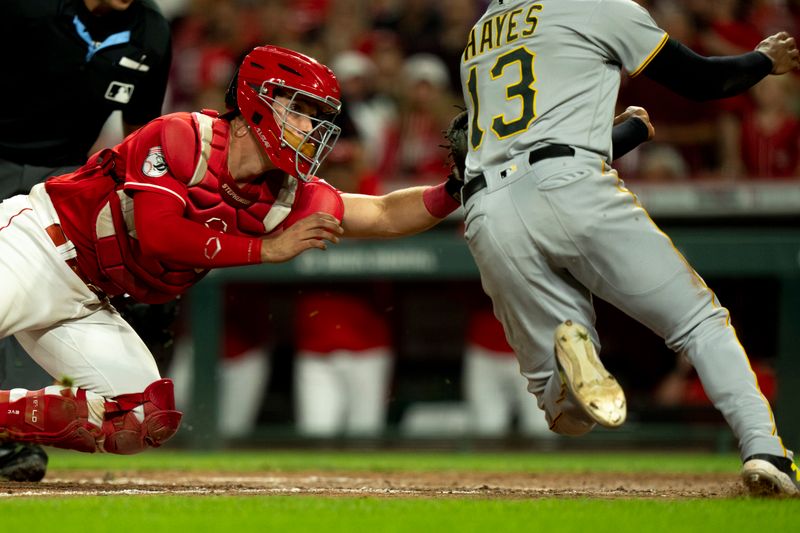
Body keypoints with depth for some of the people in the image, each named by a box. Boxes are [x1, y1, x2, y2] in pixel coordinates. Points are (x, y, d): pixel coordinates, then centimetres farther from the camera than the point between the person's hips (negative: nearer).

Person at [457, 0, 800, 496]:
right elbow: (701, 80, 17)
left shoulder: (477, 40, 30)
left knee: (567, 413, 7)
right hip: (570, 190, -4)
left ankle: (565, 362, -28)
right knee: (703, 322, 2)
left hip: (488, 222, 4)